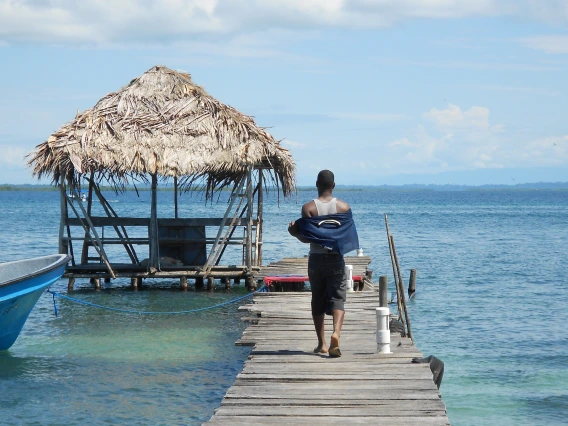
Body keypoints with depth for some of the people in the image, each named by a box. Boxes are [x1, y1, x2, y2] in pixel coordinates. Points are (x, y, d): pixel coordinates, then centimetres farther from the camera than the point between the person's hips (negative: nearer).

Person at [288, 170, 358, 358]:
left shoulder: (308, 208, -5)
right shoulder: (344, 207, -1)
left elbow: (306, 238, -9)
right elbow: (349, 236, 3)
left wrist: (295, 232, 6)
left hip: (316, 258, 0)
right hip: (336, 258, 0)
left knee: (317, 300, 11)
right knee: (337, 298, -1)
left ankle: (322, 343, 14)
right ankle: (336, 332, -27)